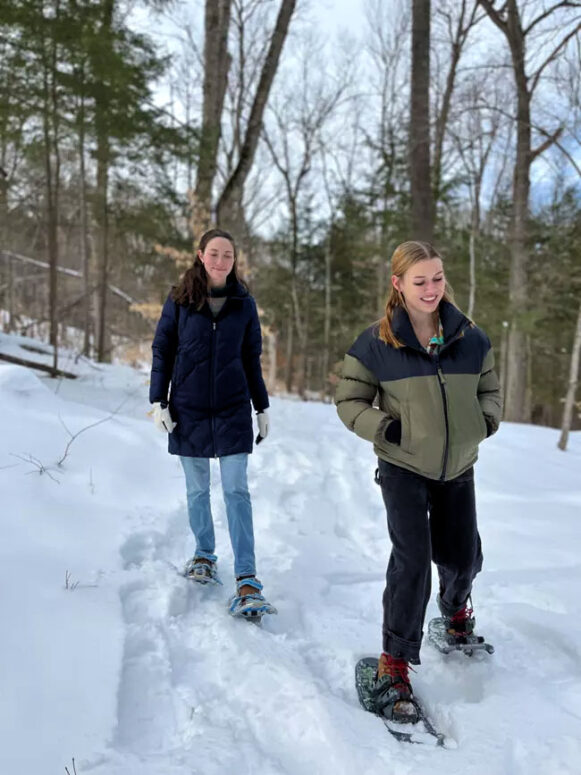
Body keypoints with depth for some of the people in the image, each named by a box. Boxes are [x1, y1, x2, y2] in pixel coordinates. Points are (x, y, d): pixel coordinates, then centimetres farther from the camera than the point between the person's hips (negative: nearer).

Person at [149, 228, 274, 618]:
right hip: (189, 410, 1)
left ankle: (247, 581, -7)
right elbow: (162, 350, 3)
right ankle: (205, 555, 32)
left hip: (233, 409, 0)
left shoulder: (244, 303, 2)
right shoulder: (180, 300, -1)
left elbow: (252, 359, 8)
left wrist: (263, 408, 9)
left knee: (237, 491, -6)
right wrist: (159, 401, -4)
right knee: (198, 489, 12)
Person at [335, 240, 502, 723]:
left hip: (458, 469, 4)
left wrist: (487, 419, -9)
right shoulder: (377, 344, -12)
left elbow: (489, 388, 10)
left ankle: (456, 607, 52)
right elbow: (349, 400, -4)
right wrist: (381, 427, -21)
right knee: (412, 558, -14)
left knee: (463, 557, 16)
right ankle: (394, 664, -1)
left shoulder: (470, 339, -3)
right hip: (403, 469, -4)